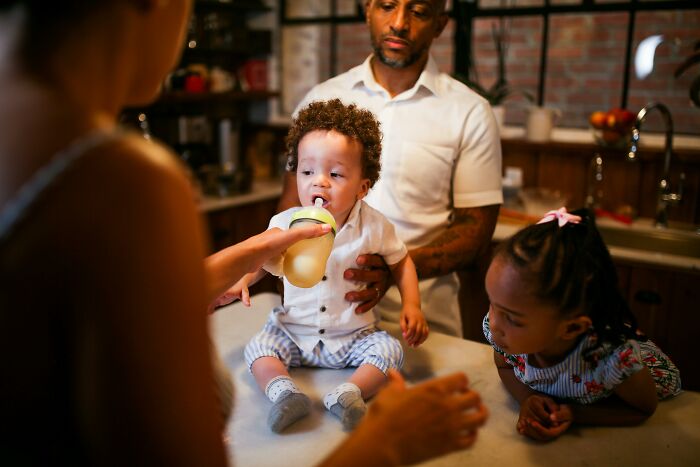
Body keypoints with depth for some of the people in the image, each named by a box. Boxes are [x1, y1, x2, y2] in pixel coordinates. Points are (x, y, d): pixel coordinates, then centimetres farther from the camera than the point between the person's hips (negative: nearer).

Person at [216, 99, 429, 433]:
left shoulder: (373, 226, -13)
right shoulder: (285, 223, -11)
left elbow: (401, 261, 3)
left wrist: (412, 306, -9)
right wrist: (240, 282, -13)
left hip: (354, 334, -1)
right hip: (293, 331, 1)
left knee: (390, 349, -20)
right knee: (257, 348, -18)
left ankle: (349, 392, -30)